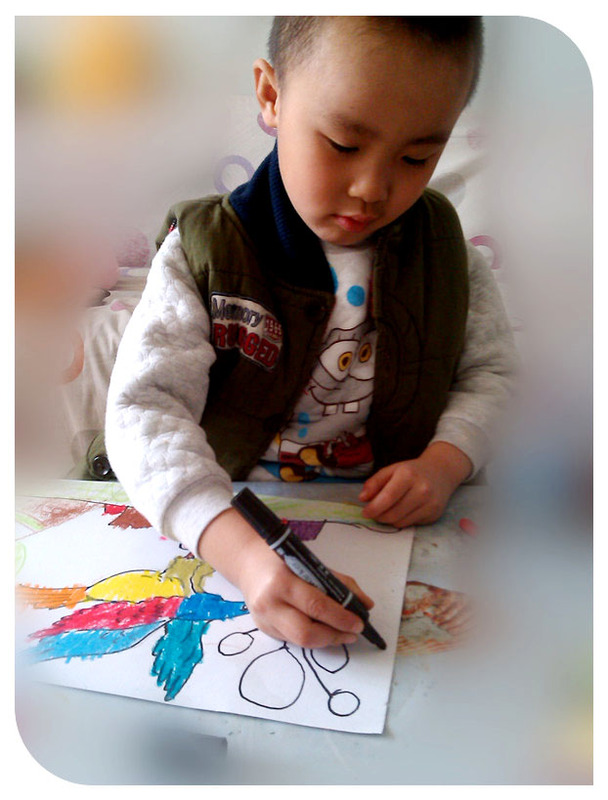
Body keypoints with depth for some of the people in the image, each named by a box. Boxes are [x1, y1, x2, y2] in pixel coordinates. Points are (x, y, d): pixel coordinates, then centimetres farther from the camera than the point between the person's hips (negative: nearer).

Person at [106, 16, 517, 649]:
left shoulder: (443, 241, 2)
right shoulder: (203, 249, -9)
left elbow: (490, 370, 10)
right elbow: (145, 408, -18)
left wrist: (446, 461, -12)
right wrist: (240, 551, -34)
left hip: (393, 522, 2)